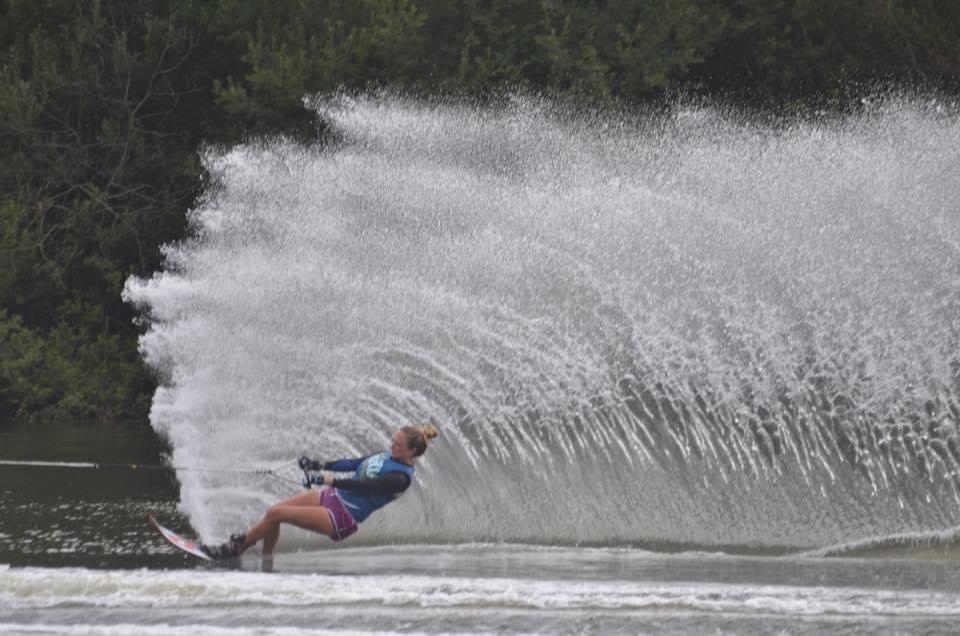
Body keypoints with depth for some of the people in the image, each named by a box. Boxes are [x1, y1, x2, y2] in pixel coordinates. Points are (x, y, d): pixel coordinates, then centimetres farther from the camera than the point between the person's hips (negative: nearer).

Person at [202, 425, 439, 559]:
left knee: (275, 514, -15)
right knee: (274, 511, -1)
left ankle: (236, 546, 5)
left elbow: (364, 485, -27)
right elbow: (356, 464, 17)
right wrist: (320, 465, 12)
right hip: (333, 496, 9)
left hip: (342, 519, -9)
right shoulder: (389, 456, 8)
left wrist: (331, 480, -31)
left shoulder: (401, 477, -20)